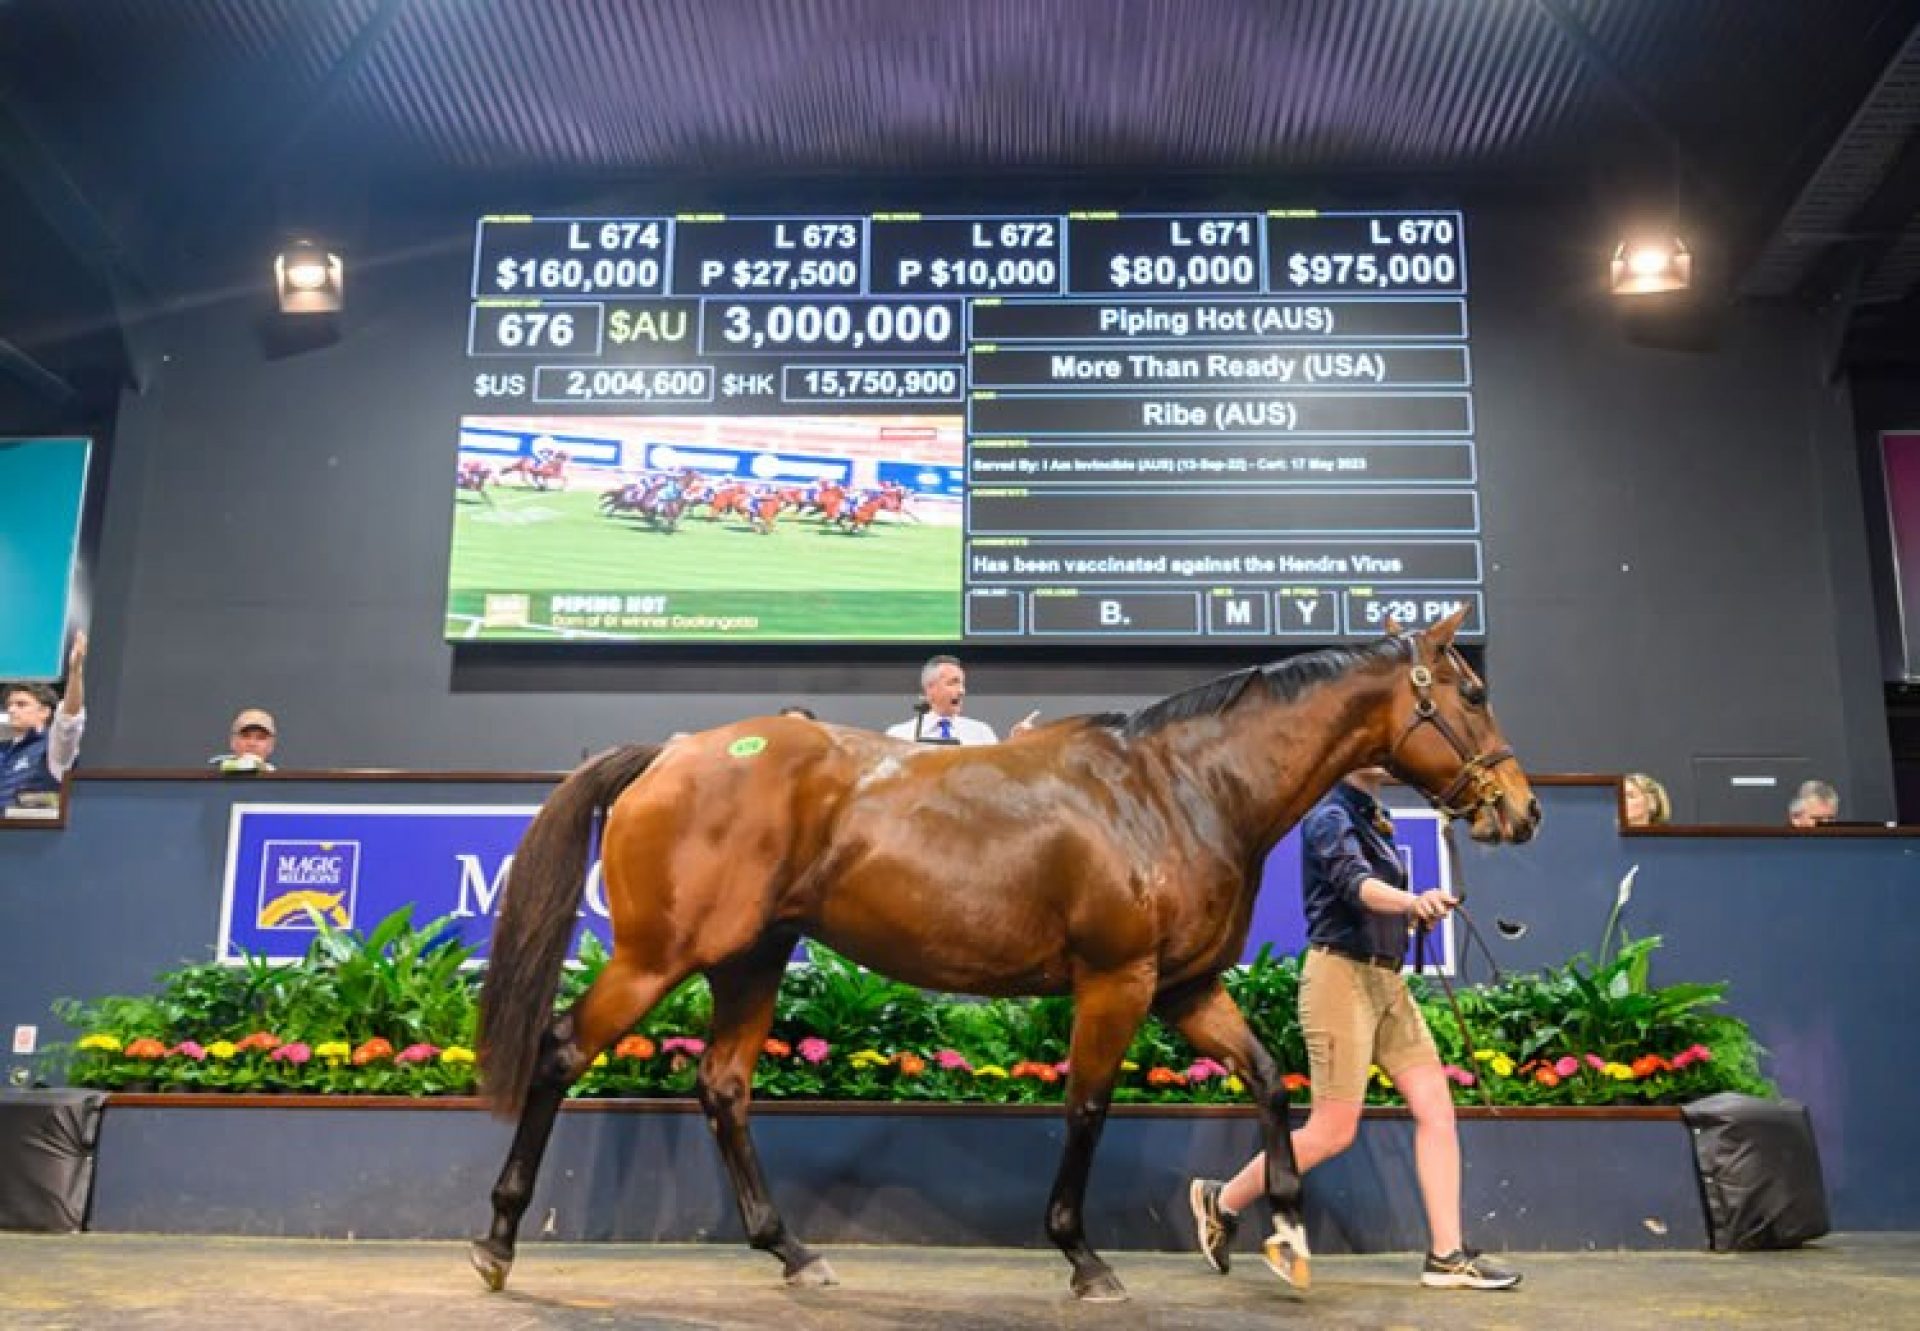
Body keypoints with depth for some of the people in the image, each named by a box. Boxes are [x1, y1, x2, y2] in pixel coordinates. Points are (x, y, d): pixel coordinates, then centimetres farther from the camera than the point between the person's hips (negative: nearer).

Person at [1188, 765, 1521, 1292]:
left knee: (1437, 1107, 0)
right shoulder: (1330, 817, -11)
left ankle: (1447, 1257, 6)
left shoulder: (1374, 818, 16)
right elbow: (1356, 883, -31)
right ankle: (1220, 1200, 14)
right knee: (1334, 1132, -4)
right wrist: (1412, 900, -49)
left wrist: (1418, 911, 5)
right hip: (1341, 976, -8)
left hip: (1386, 980, 8)